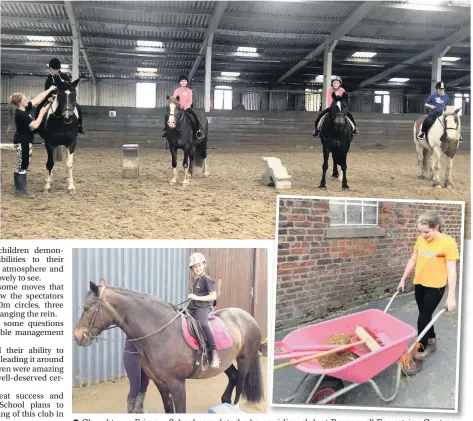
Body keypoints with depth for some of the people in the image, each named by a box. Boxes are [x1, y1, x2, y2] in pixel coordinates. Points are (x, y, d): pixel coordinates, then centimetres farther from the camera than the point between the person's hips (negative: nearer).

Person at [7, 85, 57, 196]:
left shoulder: (25, 109, 5)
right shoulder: (20, 114, -21)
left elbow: (38, 99, 11)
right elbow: (35, 125, -22)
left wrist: (50, 89, 12)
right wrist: (42, 113, -12)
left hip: (26, 141, 10)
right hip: (22, 142, -10)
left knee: (24, 165, 14)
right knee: (21, 165, -3)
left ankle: (22, 188, 20)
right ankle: (19, 189, 3)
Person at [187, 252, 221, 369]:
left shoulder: (207, 280, -6)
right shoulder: (195, 280, 19)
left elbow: (213, 296, -12)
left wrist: (197, 297, -16)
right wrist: (191, 297, 11)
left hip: (203, 308, -9)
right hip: (192, 307, 9)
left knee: (203, 324, -35)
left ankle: (215, 354, -34)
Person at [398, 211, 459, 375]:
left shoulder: (448, 242, -17)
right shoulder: (421, 239, 1)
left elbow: (451, 270, -18)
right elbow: (413, 260, 13)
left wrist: (451, 296, -21)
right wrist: (403, 279, 16)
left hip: (435, 287, -6)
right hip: (419, 284, 6)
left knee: (422, 319, -6)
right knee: (425, 316, 18)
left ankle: (418, 357, 2)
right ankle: (432, 342, 41)